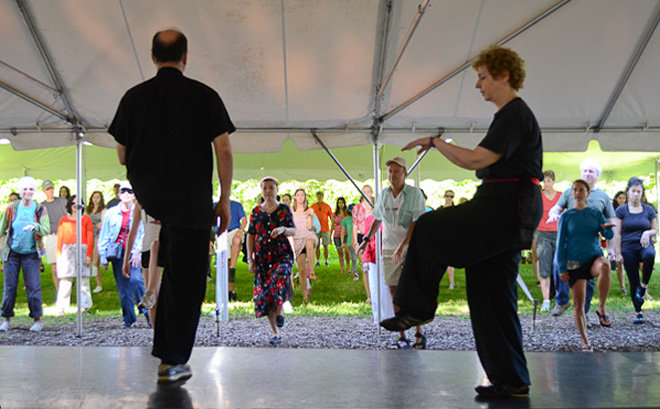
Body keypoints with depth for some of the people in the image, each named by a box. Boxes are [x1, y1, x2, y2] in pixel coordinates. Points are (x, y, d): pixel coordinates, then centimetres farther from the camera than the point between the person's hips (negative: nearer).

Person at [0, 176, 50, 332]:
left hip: (31, 253, -1)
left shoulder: (40, 209, -1)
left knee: (33, 286, -4)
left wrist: (35, 226, -30)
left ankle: (38, 319, 4)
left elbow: (46, 230, -12)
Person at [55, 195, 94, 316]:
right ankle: (60, 309, -2)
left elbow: (90, 238, 3)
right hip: (67, 251, 1)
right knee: (65, 280, -4)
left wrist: (89, 255, -6)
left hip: (82, 250, 0)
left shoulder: (86, 219, 8)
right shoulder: (63, 220, 12)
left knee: (84, 280, -1)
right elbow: (60, 238, 9)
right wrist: (59, 255, 1)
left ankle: (86, 307, 3)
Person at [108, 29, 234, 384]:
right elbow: (224, 152, -8)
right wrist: (224, 202, 0)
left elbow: (123, 157, 7)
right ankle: (173, 362, 8)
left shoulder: (134, 97, 1)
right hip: (191, 202, -4)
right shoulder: (204, 96, -5)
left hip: (149, 197, 4)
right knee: (186, 283, 3)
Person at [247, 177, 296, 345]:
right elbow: (250, 235, 10)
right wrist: (250, 258, 4)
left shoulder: (284, 209, 6)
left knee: (279, 276, -34)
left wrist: (283, 229, -21)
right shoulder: (256, 211, 10)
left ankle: (279, 312, -11)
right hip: (262, 258, 2)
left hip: (282, 255, -2)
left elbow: (294, 231, 2)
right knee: (263, 294, -3)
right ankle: (275, 332, 9)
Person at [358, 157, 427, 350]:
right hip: (389, 249, 4)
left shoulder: (415, 193, -7)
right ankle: (402, 336, 9)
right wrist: (367, 239, 15)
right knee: (395, 293, 2)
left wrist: (402, 246, -23)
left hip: (411, 247, -4)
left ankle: (420, 333, 3)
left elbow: (417, 223, -14)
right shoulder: (383, 194, 7)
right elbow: (378, 219, 21)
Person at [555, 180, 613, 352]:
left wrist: (607, 228, -23)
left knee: (605, 267, -36)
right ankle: (585, 342, 9)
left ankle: (601, 309, -20)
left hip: (594, 256, 0)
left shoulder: (596, 214, 9)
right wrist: (562, 268, -4)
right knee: (578, 302, -3)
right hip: (574, 262, 0)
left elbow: (609, 236, 1)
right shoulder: (566, 216, 5)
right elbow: (560, 243, 3)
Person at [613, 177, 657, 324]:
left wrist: (648, 232, -11)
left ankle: (644, 285, -19)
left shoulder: (648, 210, 8)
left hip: (645, 246, 0)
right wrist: (618, 253, -5)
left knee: (650, 255, -38)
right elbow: (617, 234, 1)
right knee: (633, 283, 1)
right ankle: (638, 313, 14)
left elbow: (655, 230, 13)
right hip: (628, 249, 0)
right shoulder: (621, 210, 3)